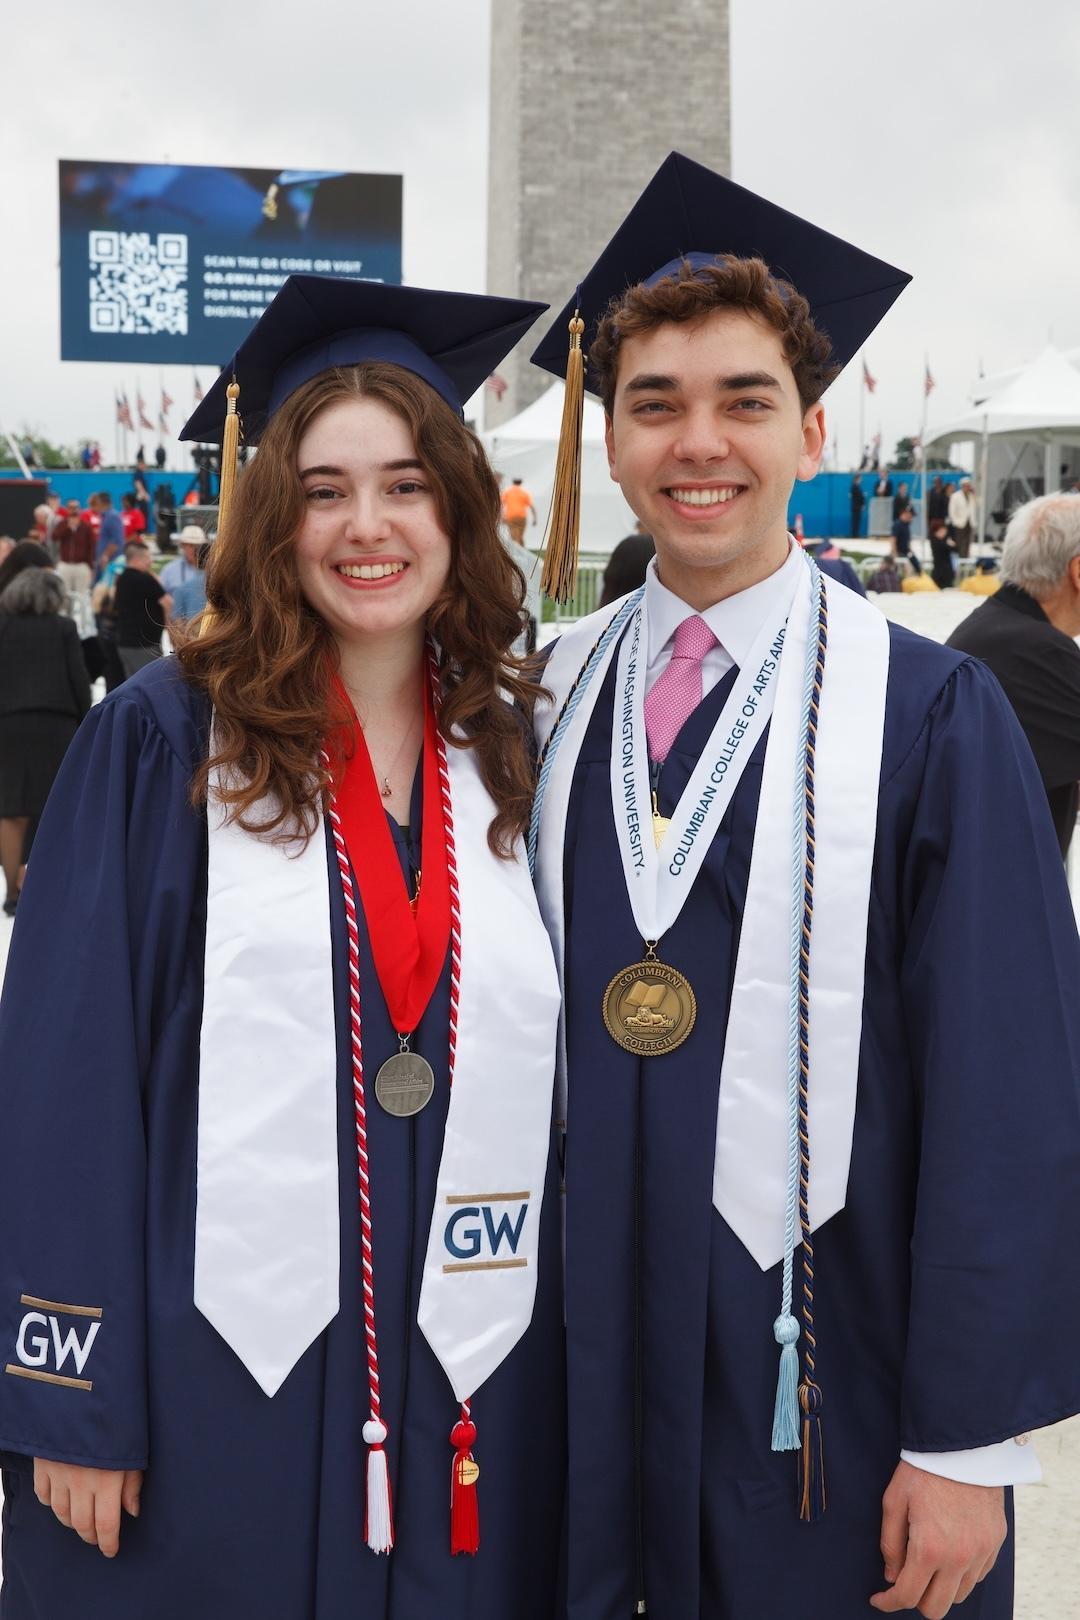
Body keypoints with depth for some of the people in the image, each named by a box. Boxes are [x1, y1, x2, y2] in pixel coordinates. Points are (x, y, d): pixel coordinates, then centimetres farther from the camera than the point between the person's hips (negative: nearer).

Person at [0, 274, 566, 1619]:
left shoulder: (516, 751, 4)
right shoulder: (164, 740, -6)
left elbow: (553, 1070, 7)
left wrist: (576, 1358, 5)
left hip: (466, 1386, 3)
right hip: (213, 1378, -3)